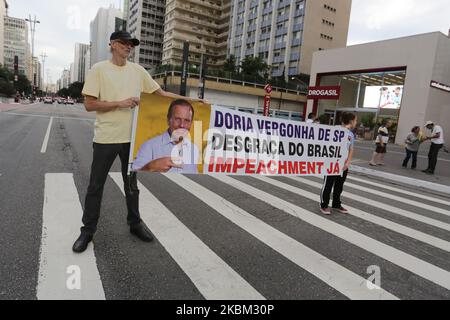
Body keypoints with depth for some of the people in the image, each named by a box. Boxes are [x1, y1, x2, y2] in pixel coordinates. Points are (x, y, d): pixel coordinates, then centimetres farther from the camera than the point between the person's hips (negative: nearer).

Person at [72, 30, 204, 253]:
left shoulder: (138, 70, 7)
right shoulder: (99, 69, -4)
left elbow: (160, 93, 11)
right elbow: (89, 104, -8)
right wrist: (120, 103, -17)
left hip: (131, 137, 4)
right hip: (105, 139, -3)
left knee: (131, 184, 16)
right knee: (95, 186, 8)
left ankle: (135, 223, 32)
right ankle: (88, 230, 23)